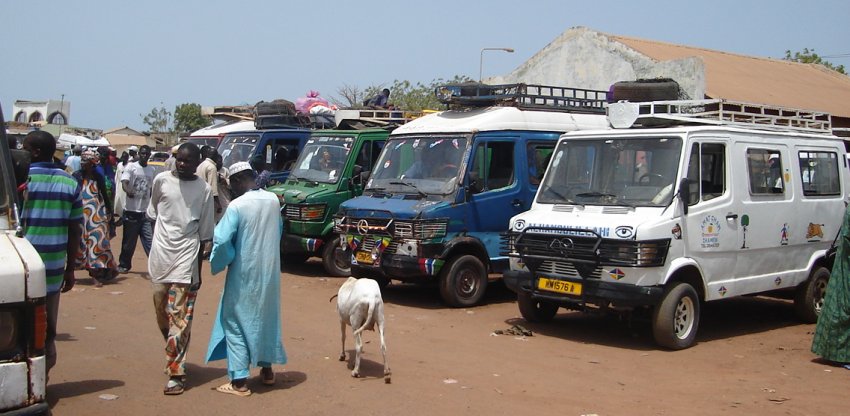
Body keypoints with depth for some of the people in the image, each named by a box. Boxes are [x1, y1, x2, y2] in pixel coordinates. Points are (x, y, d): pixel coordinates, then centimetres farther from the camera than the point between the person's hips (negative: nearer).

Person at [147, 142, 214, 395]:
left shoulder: (203, 190, -2)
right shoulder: (161, 180, 2)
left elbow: (204, 233, 1)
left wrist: (198, 270, 0)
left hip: (185, 258, -3)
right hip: (160, 255, 3)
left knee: (179, 316, -7)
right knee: (161, 312, 13)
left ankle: (175, 372, -6)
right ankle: (175, 353, 36)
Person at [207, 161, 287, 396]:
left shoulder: (237, 205, -18)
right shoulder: (273, 200, 2)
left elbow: (222, 240, -22)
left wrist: (219, 263, -4)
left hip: (245, 274, -6)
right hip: (270, 272, 6)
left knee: (236, 322, 3)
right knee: (266, 317, 20)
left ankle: (239, 381, 4)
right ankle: (267, 370, 32)